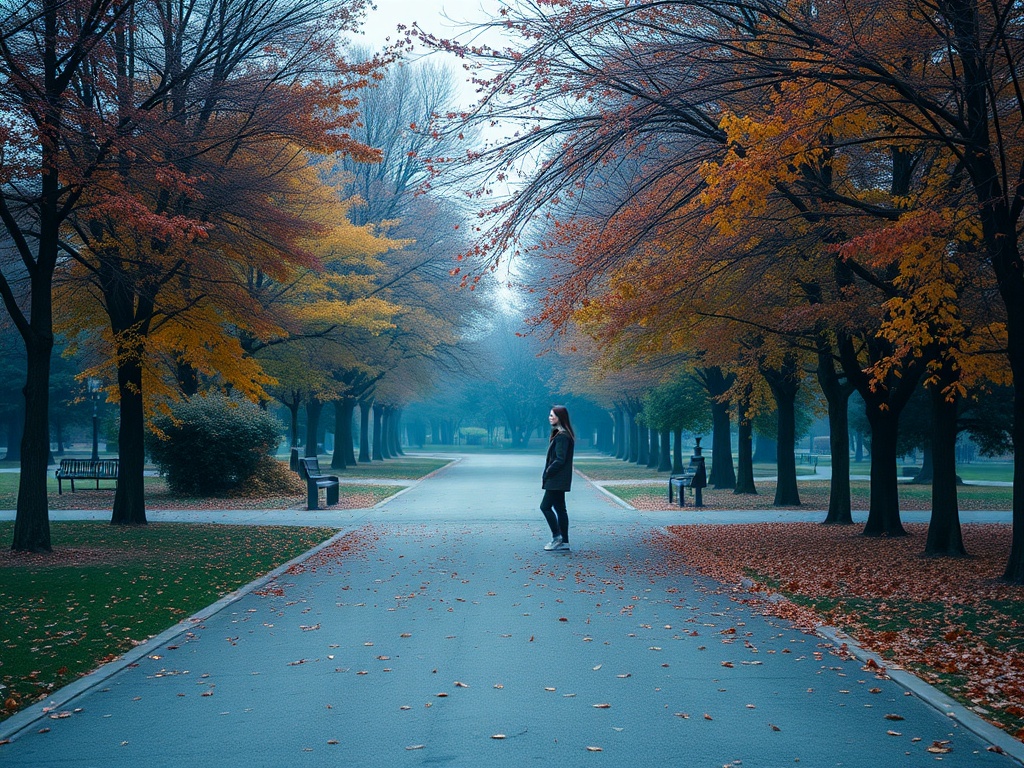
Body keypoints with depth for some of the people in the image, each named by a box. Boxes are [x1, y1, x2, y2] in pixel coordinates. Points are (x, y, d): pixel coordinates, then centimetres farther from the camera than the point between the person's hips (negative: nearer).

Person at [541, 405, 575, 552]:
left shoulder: (562, 436, -17)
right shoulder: (559, 434, 15)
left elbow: (560, 460, -22)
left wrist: (547, 473, -13)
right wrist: (548, 473, 10)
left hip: (557, 479, -10)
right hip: (557, 480, 10)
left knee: (545, 506, -6)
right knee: (559, 509, 10)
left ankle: (556, 537, 0)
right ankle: (564, 542, 13)